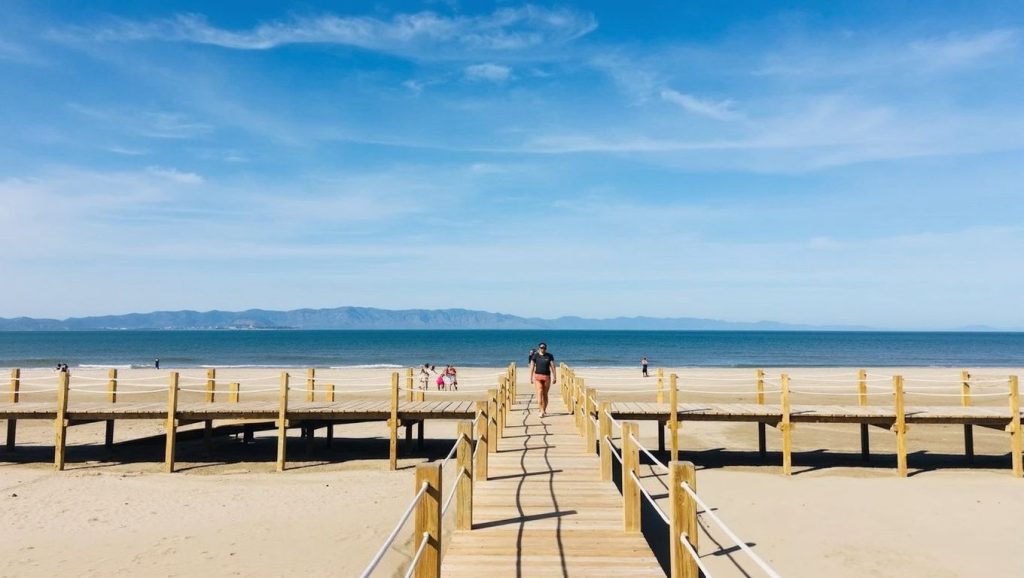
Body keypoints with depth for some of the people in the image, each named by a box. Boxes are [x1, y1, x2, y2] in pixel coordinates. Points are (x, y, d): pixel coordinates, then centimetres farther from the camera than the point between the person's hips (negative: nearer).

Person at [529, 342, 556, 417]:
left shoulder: (549, 356, 4)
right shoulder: (535, 356, 2)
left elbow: (552, 366, 3)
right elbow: (532, 367, 3)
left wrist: (554, 377, -2)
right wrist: (531, 377, 0)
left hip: (547, 376, 1)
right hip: (537, 376, -1)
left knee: (545, 394, 7)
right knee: (540, 392, -14)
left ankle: (544, 410, 20)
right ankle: (542, 411, -17)